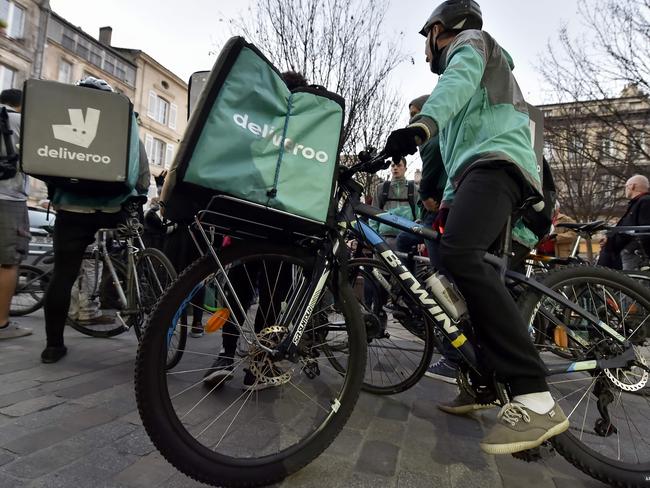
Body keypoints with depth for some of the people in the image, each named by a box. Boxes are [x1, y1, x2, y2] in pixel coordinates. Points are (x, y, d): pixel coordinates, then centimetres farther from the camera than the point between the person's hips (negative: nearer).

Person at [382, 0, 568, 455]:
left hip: (495, 161, -10)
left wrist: (421, 124, -33)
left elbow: (458, 81, -13)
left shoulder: (469, 42, 15)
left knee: (459, 255, -32)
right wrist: (447, 203, 28)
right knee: (453, 264, 3)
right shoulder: (462, 70, 42)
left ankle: (536, 398, -34)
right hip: (480, 170, 10)